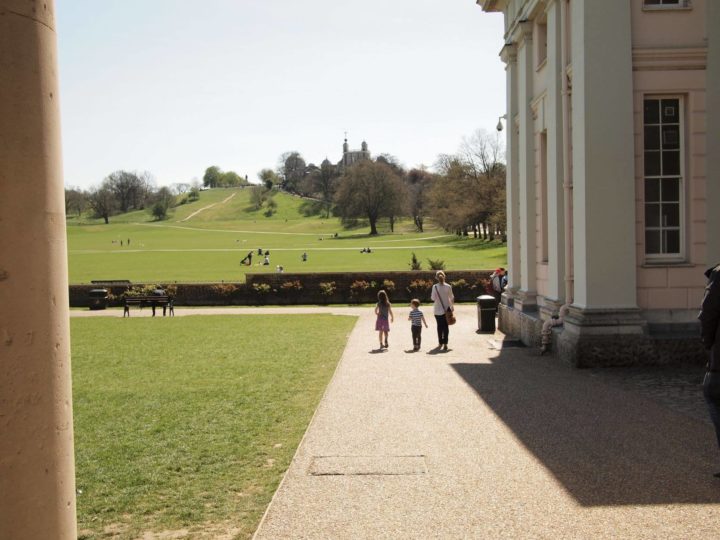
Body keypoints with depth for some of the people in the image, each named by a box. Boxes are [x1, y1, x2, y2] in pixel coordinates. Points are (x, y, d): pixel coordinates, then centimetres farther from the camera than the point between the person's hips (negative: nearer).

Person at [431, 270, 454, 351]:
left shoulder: (435, 287, -10)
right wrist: (452, 306, 15)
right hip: (447, 309, 1)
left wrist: (431, 296, 10)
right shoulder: (448, 287, -6)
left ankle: (440, 343, 15)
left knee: (439, 326, 11)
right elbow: (451, 298, 2)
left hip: (438, 310, -1)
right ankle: (445, 344, 1)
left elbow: (433, 298, -10)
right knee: (446, 326, 5)